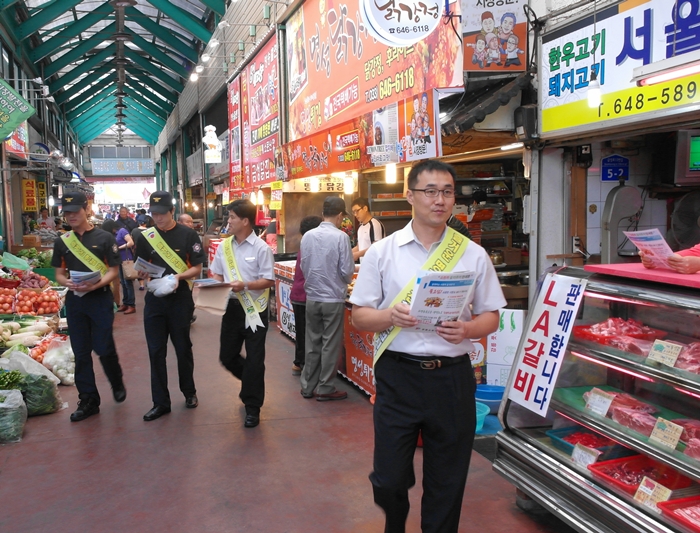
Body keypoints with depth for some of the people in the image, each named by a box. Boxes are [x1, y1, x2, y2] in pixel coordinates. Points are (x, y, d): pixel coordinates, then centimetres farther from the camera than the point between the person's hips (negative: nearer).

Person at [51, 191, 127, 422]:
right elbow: (59, 273, 9)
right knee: (81, 352, 7)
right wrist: (67, 283, -14)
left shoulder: (104, 238, -4)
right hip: (74, 300, 4)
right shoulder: (62, 241, 7)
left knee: (104, 349, -3)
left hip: (100, 298, -4)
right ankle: (88, 401, 16)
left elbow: (113, 270, -4)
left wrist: (96, 284, -22)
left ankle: (117, 384, 26)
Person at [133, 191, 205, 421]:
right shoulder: (145, 237, 4)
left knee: (183, 348, 10)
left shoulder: (187, 235, -5)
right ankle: (161, 402, 15)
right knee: (156, 352, 5)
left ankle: (189, 392, 30)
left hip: (180, 298, -3)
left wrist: (179, 276, -22)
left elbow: (197, 269, -4)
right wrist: (143, 273, -13)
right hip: (154, 299, 3)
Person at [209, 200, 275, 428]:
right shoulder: (224, 246, 4)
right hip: (232, 306, 6)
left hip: (254, 309, -5)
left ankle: (252, 407, 16)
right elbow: (217, 274, 11)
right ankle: (252, 383, 41)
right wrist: (217, 283, -11)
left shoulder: (261, 248, -12)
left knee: (254, 359, 2)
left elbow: (269, 281, -13)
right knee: (227, 356, 12)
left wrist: (245, 285, -26)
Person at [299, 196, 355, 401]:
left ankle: (308, 387, 23)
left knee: (312, 343, 15)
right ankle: (325, 389, 15)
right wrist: (344, 283, 9)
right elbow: (347, 271, -12)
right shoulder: (340, 237, -14)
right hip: (333, 298, -4)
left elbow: (303, 266, 7)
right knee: (330, 345, 7)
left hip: (312, 298, 5)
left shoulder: (307, 236, -1)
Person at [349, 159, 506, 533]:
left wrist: (466, 329, -15)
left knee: (447, 482, 12)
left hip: (452, 377, 1)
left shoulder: (473, 255, 3)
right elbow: (359, 316, 2)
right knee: (389, 479, 7)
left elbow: (490, 317, 7)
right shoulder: (382, 252, 1)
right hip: (398, 375, 0)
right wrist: (389, 316, -19)